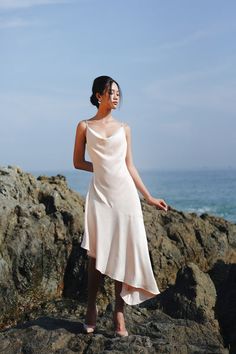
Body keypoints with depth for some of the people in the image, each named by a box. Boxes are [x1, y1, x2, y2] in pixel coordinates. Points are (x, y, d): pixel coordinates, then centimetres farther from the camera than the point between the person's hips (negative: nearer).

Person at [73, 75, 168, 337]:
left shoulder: (124, 128, 12)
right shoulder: (85, 126, 7)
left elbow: (129, 166, 12)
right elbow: (78, 162, 10)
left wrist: (148, 197, 10)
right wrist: (102, 168, 2)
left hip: (124, 193, 2)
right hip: (100, 194, -2)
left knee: (123, 254, 0)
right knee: (97, 254, 0)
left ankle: (119, 313, 6)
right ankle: (91, 309, 13)